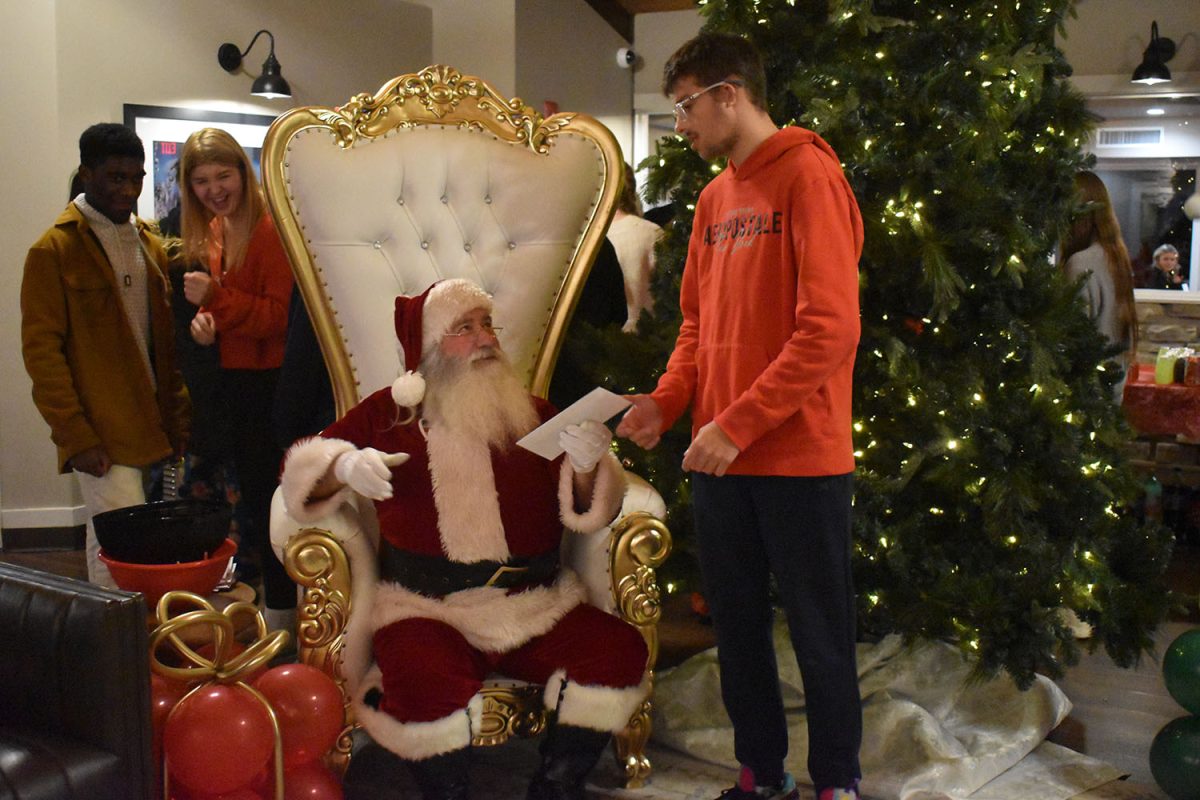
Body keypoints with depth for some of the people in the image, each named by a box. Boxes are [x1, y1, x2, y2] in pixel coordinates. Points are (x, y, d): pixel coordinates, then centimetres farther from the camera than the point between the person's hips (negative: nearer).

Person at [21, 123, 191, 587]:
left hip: (154, 428, 6)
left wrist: (180, 418, 10)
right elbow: (41, 349, -8)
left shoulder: (149, 245, 15)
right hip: (103, 436, -6)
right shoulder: (54, 250, -5)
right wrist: (76, 436, -12)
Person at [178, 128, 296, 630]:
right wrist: (203, 319, -3)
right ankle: (269, 594, 28)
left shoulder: (271, 228, -16)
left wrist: (215, 298, -28)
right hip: (233, 379, 9)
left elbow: (278, 315, -19)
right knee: (251, 493, 16)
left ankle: (281, 611, 7)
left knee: (270, 498, -4)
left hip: (271, 381, -9)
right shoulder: (211, 232, 10)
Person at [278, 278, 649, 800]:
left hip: (536, 605, 3)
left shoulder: (533, 414, 13)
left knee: (618, 651, -21)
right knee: (427, 680, -34)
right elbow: (300, 468, 10)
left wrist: (588, 467, -15)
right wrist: (344, 467, -12)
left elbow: (591, 512, 7)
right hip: (428, 607, -3)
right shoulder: (389, 413, 8)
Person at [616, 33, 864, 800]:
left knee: (822, 637, 7)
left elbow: (830, 329, -19)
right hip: (720, 459, 7)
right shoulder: (714, 197, 13)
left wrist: (737, 425, -19)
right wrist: (665, 403, 1)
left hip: (802, 460, -7)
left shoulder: (809, 177, -10)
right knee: (738, 628, 15)